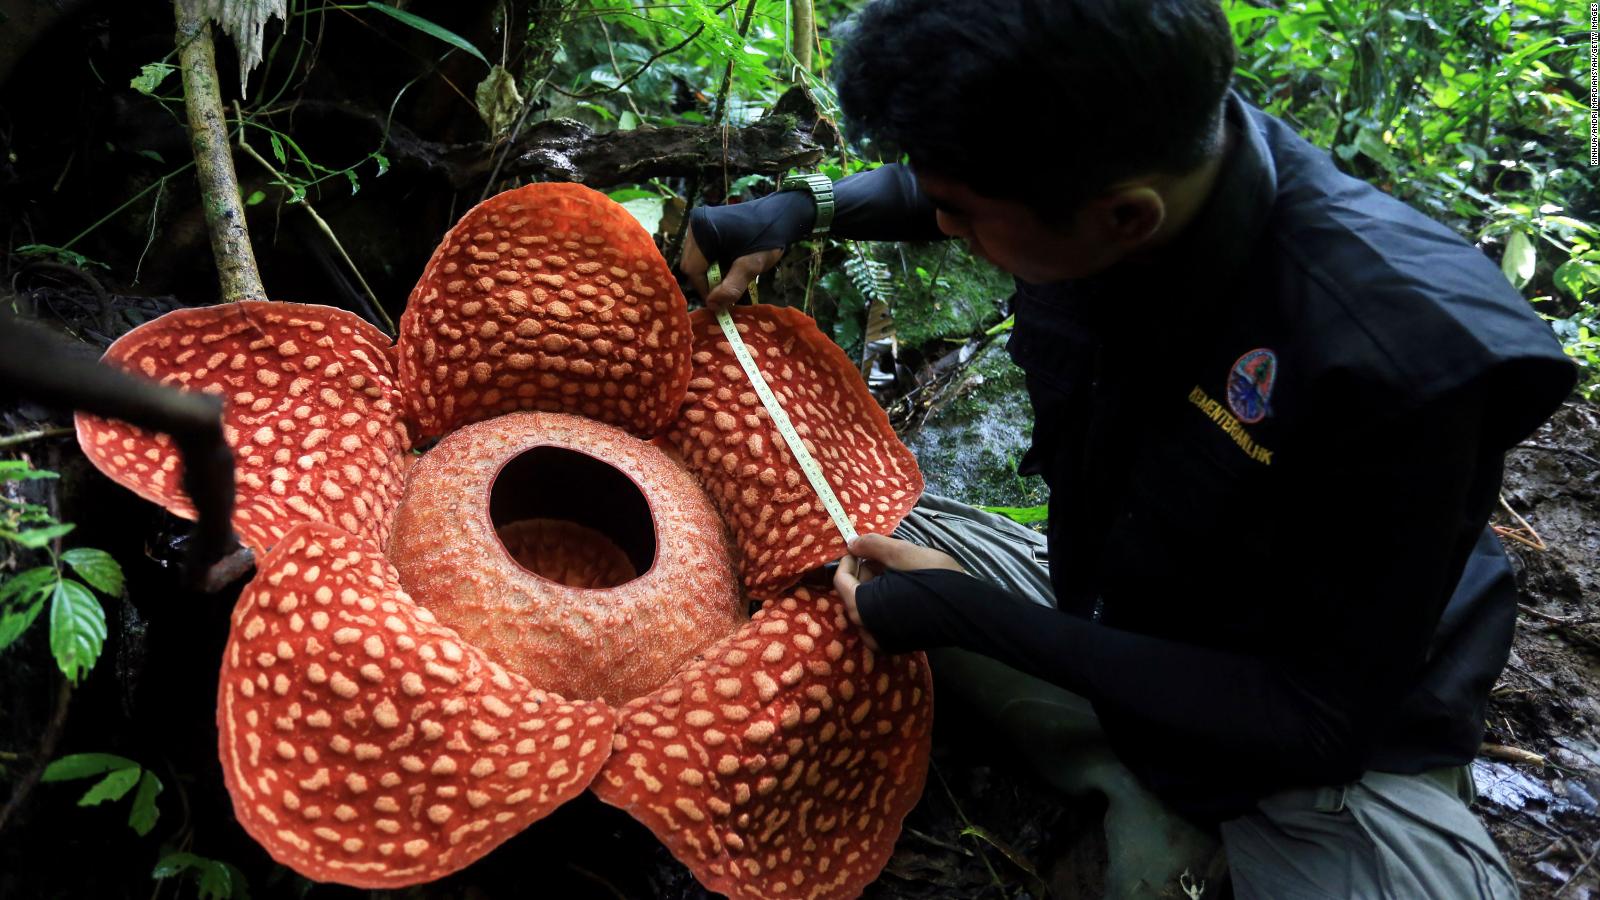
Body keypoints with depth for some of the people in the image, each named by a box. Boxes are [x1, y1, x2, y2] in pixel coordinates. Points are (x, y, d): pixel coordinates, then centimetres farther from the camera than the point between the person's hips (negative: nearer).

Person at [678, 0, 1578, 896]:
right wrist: (800, 208, -7)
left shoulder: (1407, 359, -36)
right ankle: (1145, 800, -2)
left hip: (1339, 744, -6)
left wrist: (974, 618, -27)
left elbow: (1322, 717, -25)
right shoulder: (1094, 165, -19)